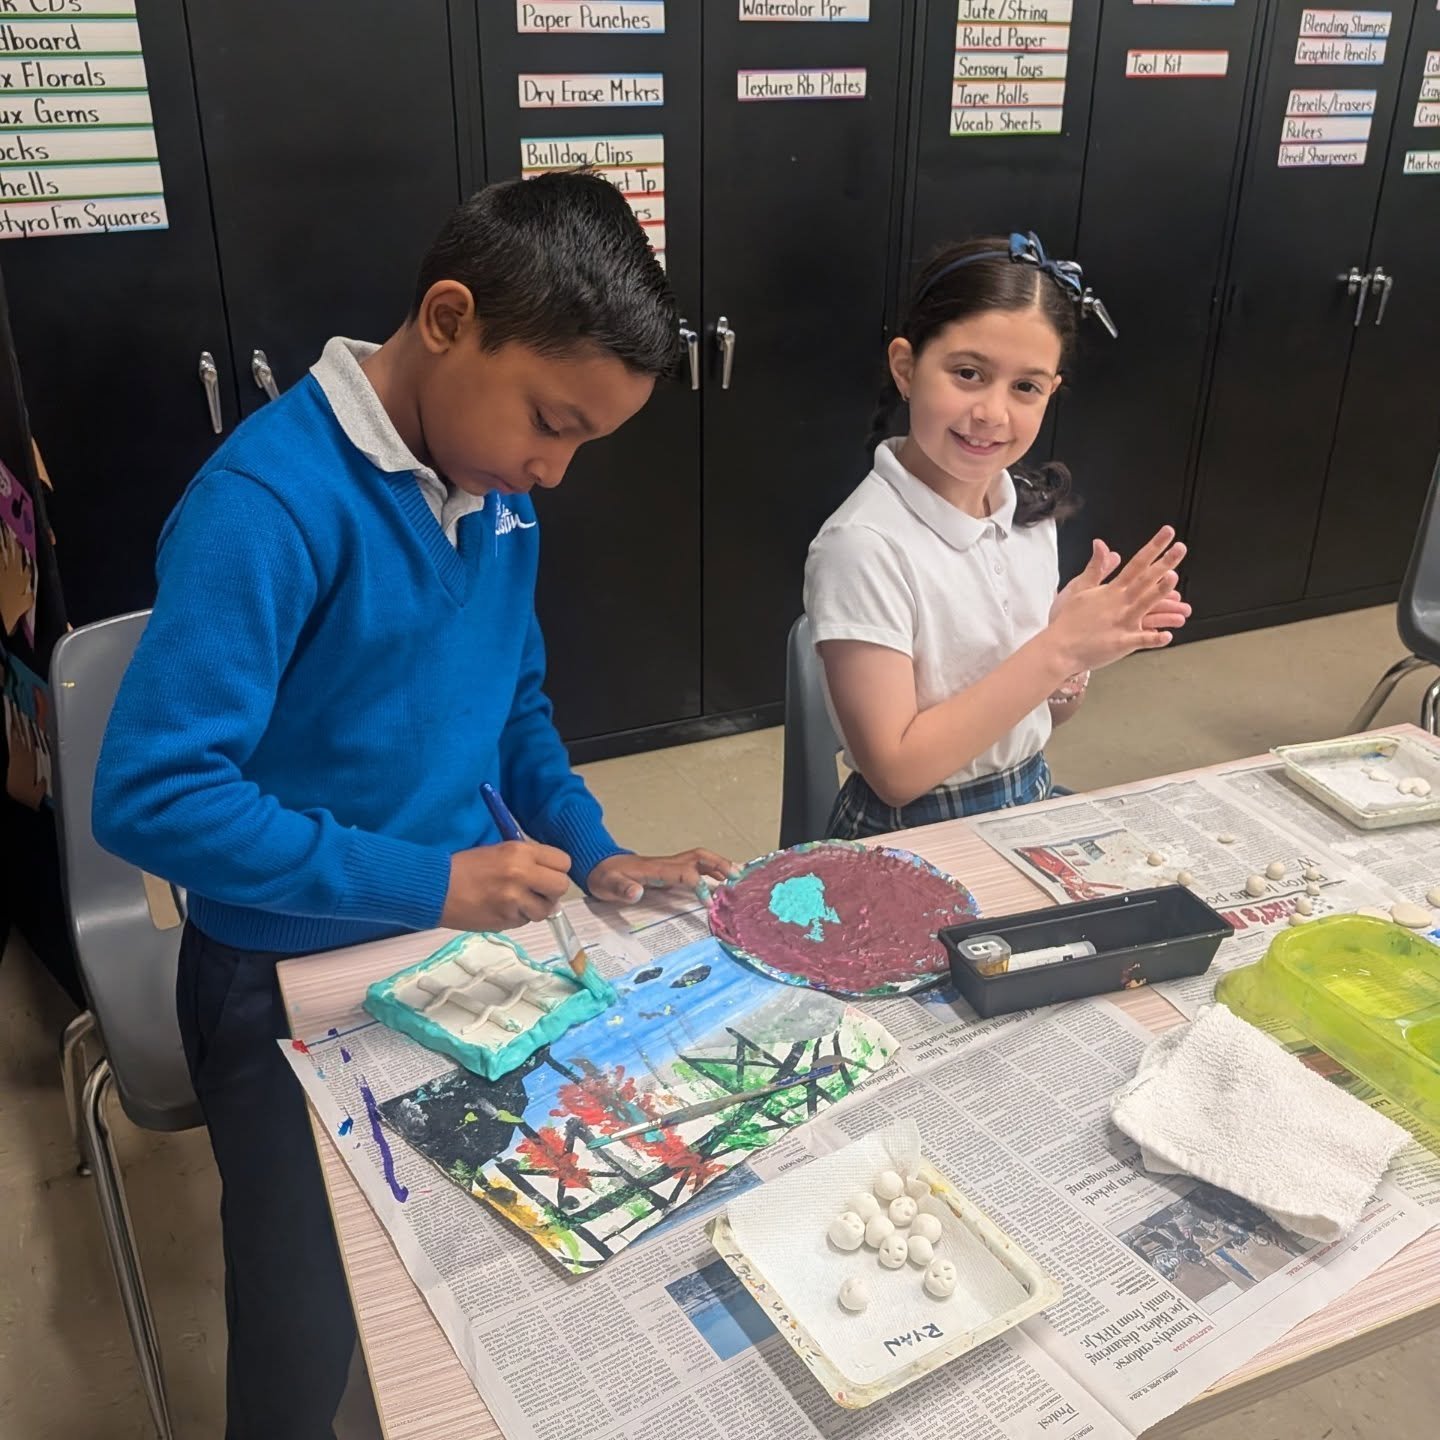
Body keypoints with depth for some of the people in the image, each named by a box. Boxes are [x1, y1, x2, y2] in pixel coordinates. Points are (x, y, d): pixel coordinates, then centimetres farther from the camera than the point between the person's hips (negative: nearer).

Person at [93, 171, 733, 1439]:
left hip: (465, 932, 7)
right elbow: (154, 796, -28)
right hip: (290, 983, -6)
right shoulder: (269, 502, -25)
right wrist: (426, 882, -28)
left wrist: (595, 855, 0)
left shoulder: (497, 488, -1)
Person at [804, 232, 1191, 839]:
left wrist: (1078, 649, -11)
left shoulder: (1029, 507, 0)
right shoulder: (863, 546, -20)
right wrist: (1057, 650, -22)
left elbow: (1038, 714, 10)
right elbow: (896, 771, -20)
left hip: (1033, 805, 7)